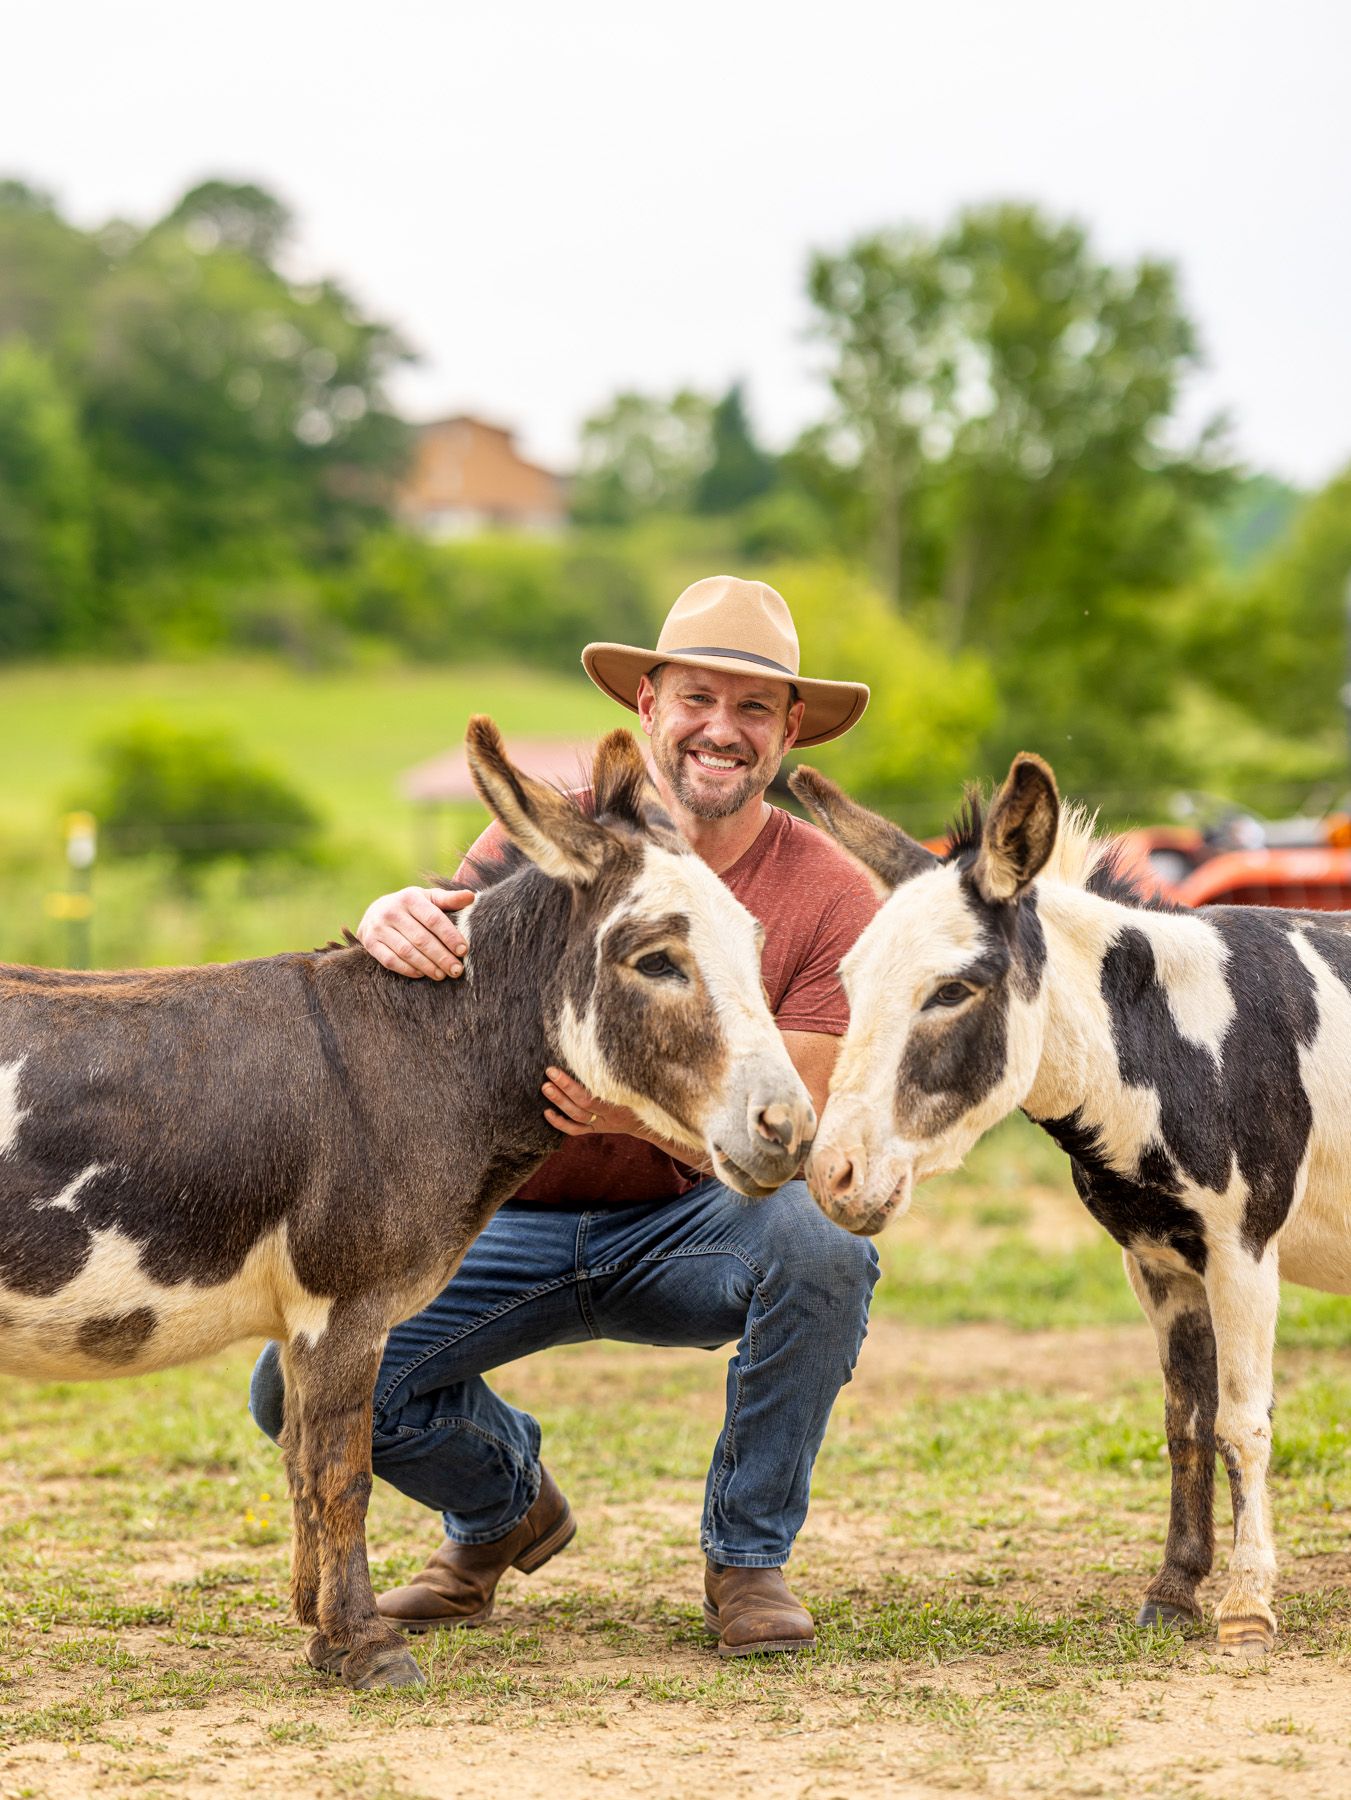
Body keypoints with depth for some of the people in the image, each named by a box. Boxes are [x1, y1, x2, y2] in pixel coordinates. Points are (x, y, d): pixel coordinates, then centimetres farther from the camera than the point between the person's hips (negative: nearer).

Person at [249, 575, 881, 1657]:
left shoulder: (831, 897, -12)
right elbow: (443, 993, -18)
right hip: (513, 1217, 2)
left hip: (692, 1222, -2)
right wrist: (396, 922, -44)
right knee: (302, 1385, -17)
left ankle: (748, 1555, -10)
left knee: (821, 1242, -36)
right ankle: (503, 1504, 17)